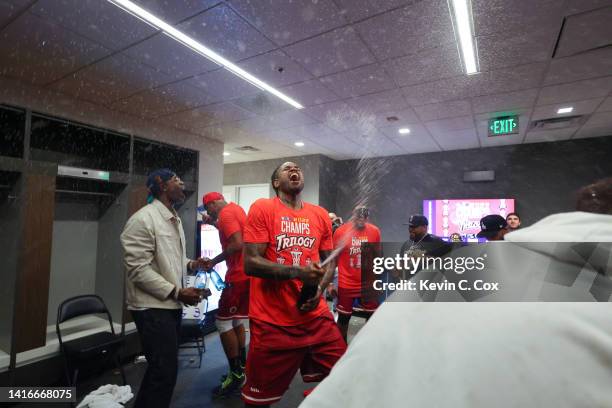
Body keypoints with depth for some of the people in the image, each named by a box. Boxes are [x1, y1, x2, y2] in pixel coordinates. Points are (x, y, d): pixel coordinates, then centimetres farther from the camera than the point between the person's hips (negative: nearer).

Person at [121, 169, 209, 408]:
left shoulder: (175, 219, 12)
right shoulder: (143, 219, -17)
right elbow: (138, 269, -22)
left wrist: (190, 264, 0)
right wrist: (177, 292, -22)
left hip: (172, 305, 9)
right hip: (152, 307, -9)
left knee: (162, 368, 22)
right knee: (165, 371, -2)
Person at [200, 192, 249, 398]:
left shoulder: (225, 213, -13)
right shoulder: (235, 208, 16)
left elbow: (237, 244, -24)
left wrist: (214, 261, -15)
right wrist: (216, 224, 17)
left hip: (239, 275, -10)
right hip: (247, 273, 10)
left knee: (223, 321, -2)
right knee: (237, 320, 17)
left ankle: (236, 374, 5)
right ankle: (242, 367, 25)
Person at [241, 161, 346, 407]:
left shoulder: (320, 215, 8)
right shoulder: (262, 208, -6)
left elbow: (329, 261, 14)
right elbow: (250, 263, -12)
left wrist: (319, 288, -5)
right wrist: (297, 272, -23)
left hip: (317, 318, 4)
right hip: (272, 322, -4)